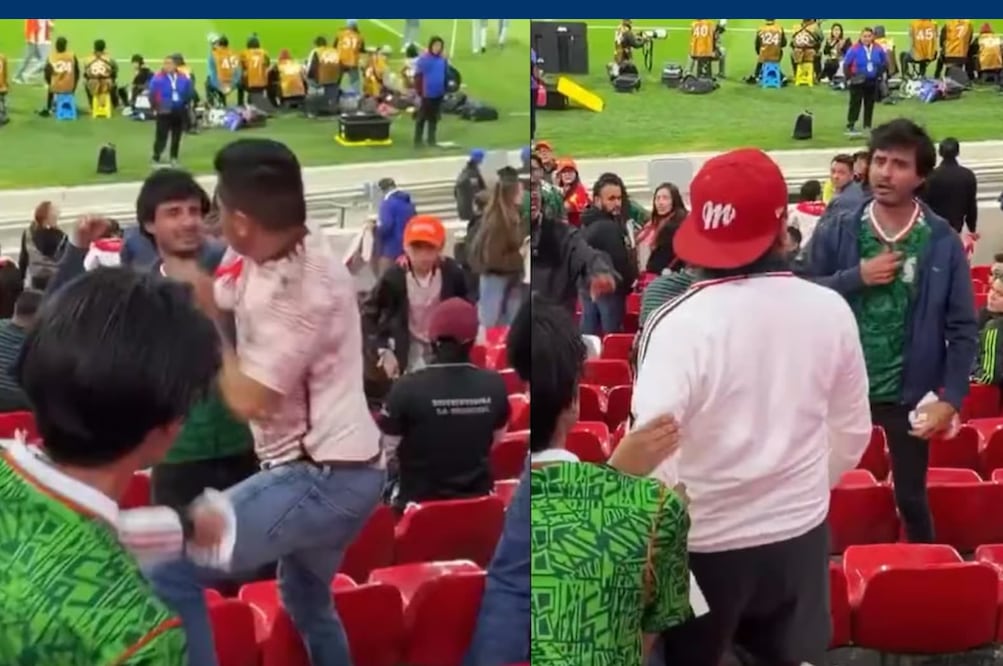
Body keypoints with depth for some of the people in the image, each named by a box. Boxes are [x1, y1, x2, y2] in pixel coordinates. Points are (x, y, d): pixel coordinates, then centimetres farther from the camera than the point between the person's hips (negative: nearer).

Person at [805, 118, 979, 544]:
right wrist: (856, 277, -19)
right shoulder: (836, 232, -4)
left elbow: (963, 328, -4)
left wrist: (952, 398, -10)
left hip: (909, 393, 0)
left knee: (911, 497, 14)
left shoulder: (942, 241, -6)